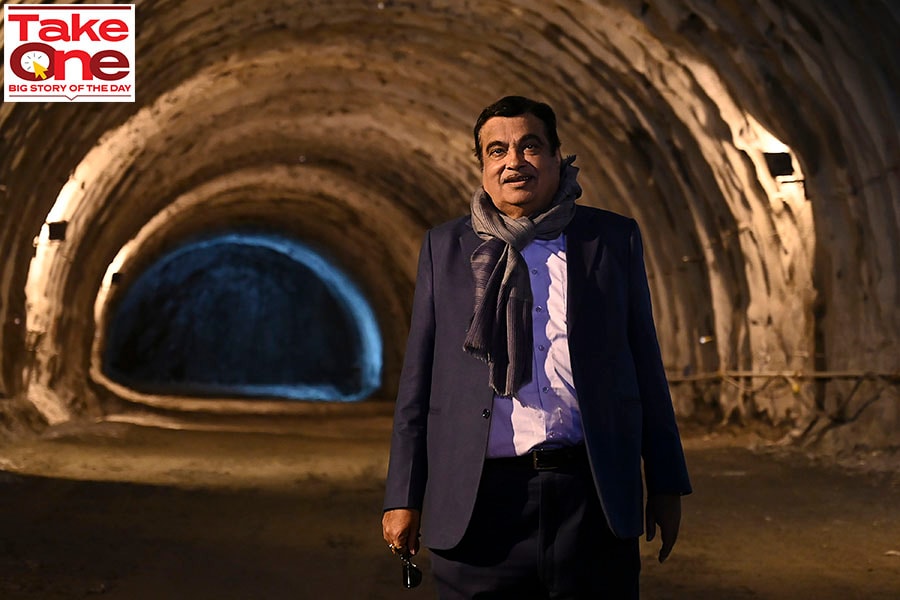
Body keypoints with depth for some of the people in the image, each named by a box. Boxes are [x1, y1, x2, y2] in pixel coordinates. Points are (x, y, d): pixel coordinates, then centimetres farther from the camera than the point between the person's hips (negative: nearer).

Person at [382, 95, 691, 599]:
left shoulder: (614, 239, 9)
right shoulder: (445, 248, 10)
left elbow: (645, 364, 9)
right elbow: (419, 378, 10)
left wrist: (665, 485, 7)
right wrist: (404, 497, 5)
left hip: (593, 500, 0)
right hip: (481, 504, 0)